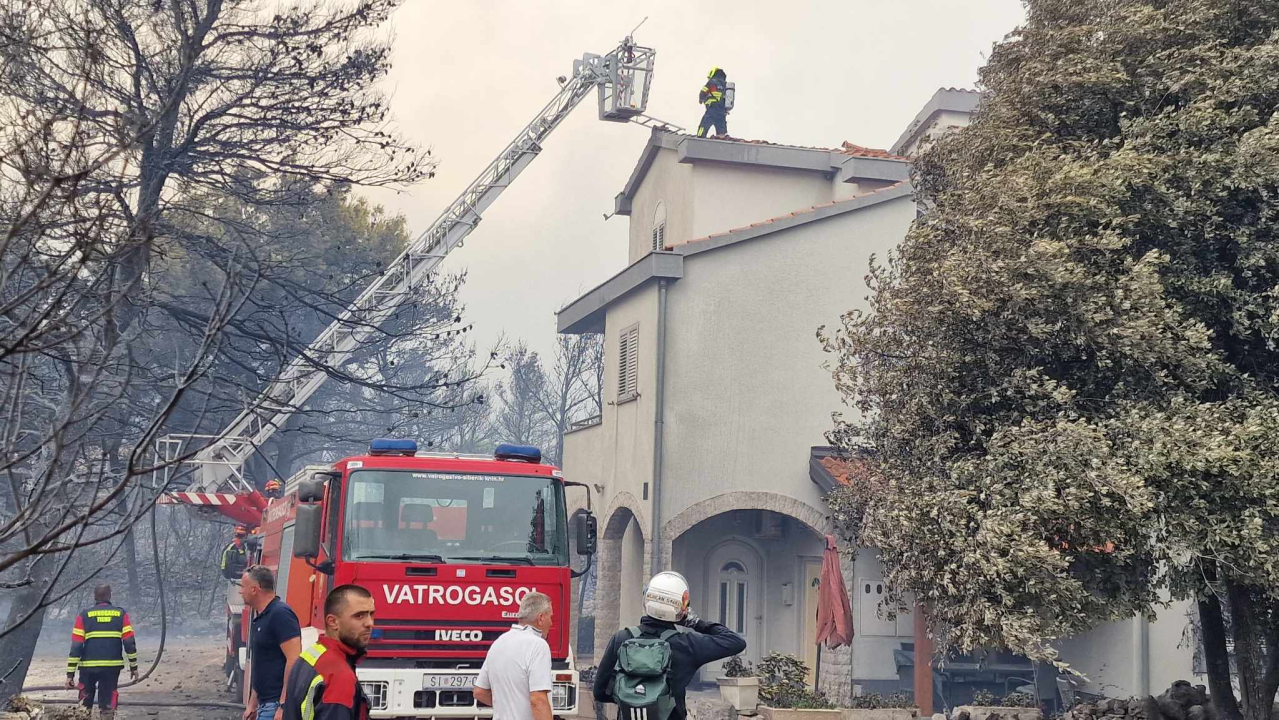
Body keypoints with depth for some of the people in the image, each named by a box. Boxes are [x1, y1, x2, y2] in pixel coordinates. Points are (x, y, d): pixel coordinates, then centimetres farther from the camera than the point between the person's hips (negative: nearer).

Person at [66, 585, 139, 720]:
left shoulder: (84, 616, 1)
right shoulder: (121, 614, 3)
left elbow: (76, 647, -3)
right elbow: (130, 643, -1)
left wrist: (70, 674, -1)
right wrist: (133, 666, 9)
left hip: (88, 667, 0)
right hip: (112, 667, 0)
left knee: (84, 705, 15)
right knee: (107, 707, 7)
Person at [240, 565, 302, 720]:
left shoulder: (280, 614, -14)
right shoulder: (259, 619, 17)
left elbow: (294, 660, -22)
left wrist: (283, 706, -24)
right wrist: (252, 704, 22)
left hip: (278, 705, -10)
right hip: (266, 705, 10)